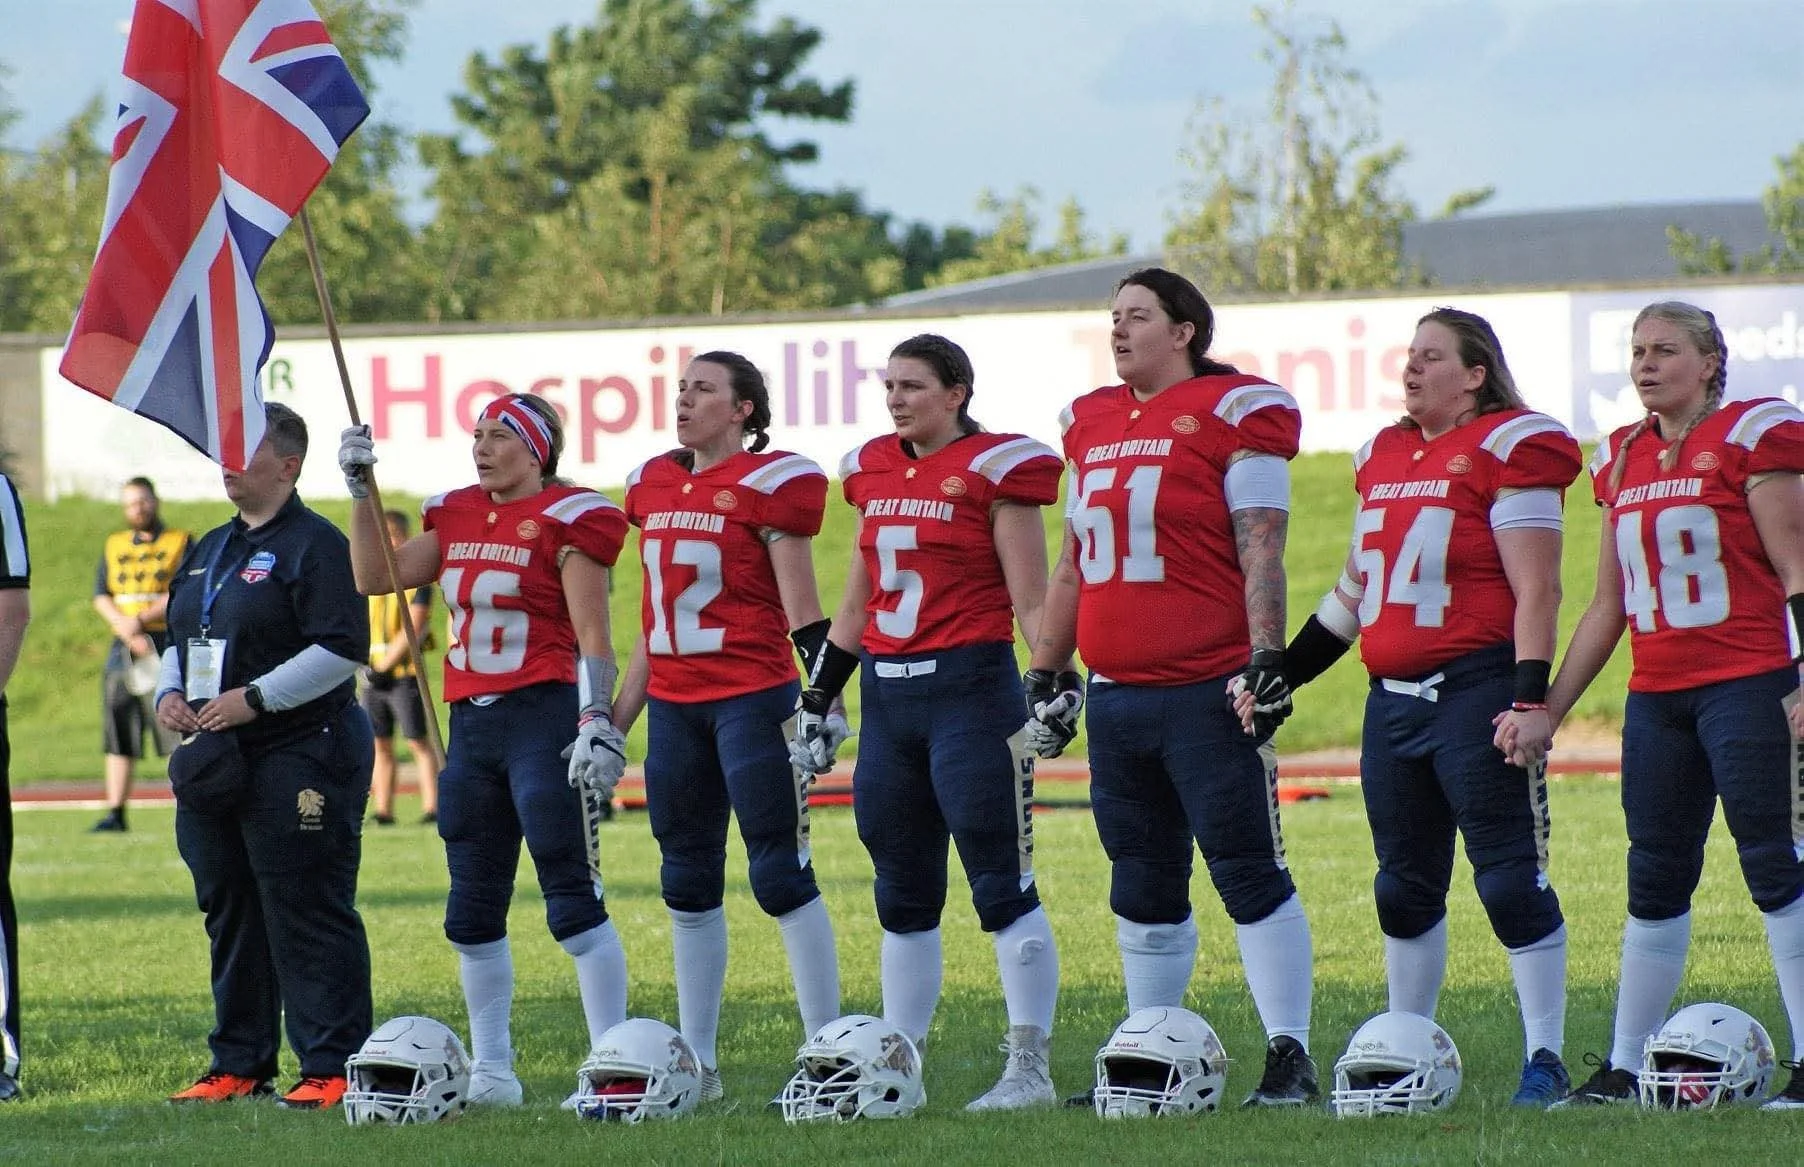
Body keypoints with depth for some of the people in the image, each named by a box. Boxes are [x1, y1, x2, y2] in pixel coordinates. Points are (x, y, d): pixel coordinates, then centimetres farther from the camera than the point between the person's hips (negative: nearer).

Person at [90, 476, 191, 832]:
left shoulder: (181, 543, 6)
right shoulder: (114, 546, 18)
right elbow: (100, 596, 8)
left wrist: (141, 619, -15)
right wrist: (128, 633, -8)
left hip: (167, 641, -4)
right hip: (123, 645, 4)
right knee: (119, 734, 2)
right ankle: (115, 813, 5)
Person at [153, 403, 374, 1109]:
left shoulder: (313, 545, -8)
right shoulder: (209, 551, 18)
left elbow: (342, 648, -16)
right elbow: (181, 638, 27)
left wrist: (255, 699, -20)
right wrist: (170, 693, 5)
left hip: (299, 754, -9)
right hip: (214, 759, 9)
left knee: (308, 915, -8)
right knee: (229, 915, 12)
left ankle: (330, 1068, -5)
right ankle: (239, 1065, 19)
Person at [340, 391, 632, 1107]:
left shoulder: (565, 519, -7)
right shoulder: (457, 517, 14)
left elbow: (593, 637, -10)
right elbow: (376, 579, 13)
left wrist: (598, 723, -18)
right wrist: (361, 492, 6)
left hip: (544, 718, -8)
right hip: (472, 725, 8)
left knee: (572, 897, -9)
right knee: (473, 910, 11)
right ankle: (491, 1071, 19)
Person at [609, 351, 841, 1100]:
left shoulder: (768, 484, -8)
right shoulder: (655, 486, 13)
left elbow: (801, 611, -8)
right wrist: (618, 715, 19)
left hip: (752, 696, -7)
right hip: (675, 705, 7)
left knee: (779, 873, -7)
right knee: (687, 882, 10)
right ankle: (697, 1062, 16)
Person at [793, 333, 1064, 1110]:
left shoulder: (993, 471, -5)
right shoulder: (874, 471, 13)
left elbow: (1030, 601, -5)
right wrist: (818, 698, 21)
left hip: (970, 688, -7)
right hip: (888, 694, 7)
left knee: (1002, 886, -5)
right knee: (903, 893, 11)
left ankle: (1029, 1068, -3)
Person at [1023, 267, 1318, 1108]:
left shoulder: (1232, 416, -6)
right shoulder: (1092, 426, 15)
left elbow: (1261, 552, -10)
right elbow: (1072, 566, 22)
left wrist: (1265, 657, -17)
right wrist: (1047, 674, 20)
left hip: (1206, 692, -7)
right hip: (1115, 697, 7)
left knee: (1248, 875, -5)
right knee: (1143, 892, 12)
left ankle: (1289, 1057, -2)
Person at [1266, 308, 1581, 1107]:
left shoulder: (1507, 452, -7)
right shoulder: (1385, 457, 16)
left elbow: (1536, 591, -12)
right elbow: (1356, 590, 24)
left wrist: (1532, 699, -19)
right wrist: (1279, 676, 22)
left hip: (1475, 690, -8)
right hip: (1394, 698, 8)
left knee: (1509, 877, -7)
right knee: (1404, 887, 13)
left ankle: (1545, 1060, -4)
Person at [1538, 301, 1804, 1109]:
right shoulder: (1623, 459, 15)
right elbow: (1609, 606, 20)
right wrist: (1549, 707, 18)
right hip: (1656, 693, 7)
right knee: (1654, 879, 9)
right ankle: (1625, 1066, 13)